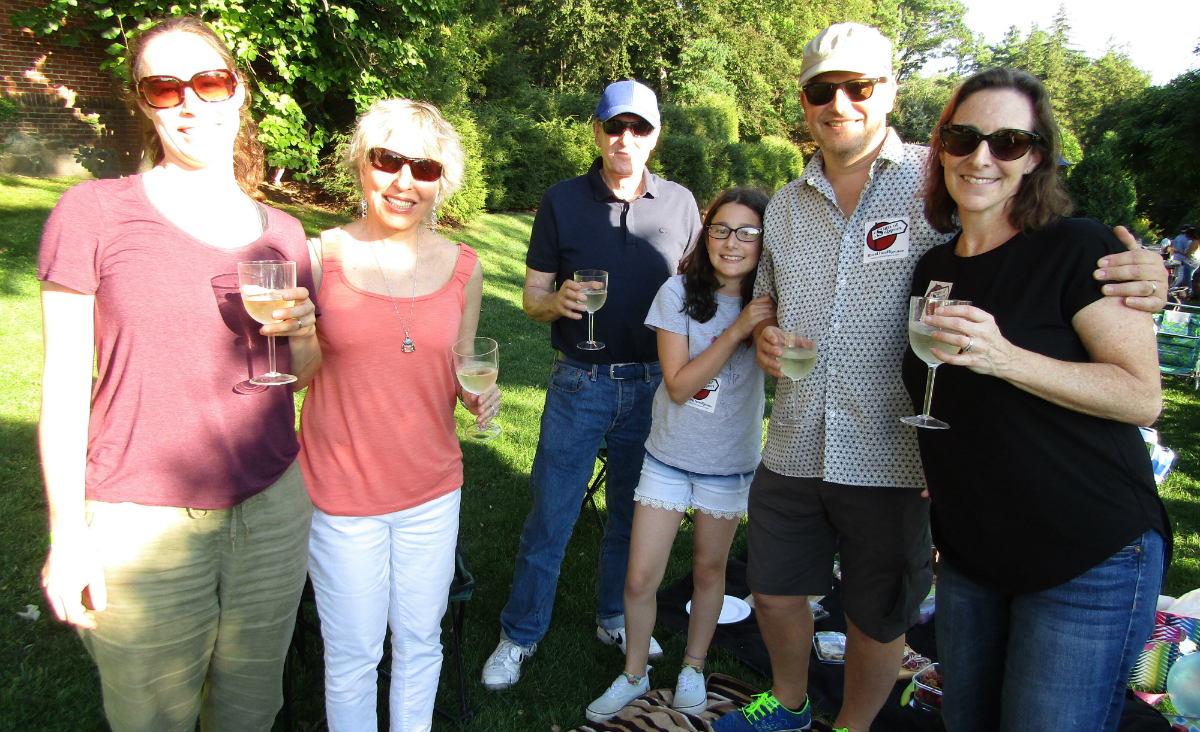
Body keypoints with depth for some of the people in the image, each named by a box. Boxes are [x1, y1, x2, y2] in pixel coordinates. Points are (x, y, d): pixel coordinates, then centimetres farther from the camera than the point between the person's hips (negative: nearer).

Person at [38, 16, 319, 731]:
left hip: (273, 505, 4)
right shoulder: (94, 211, -7)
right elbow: (64, 383, -5)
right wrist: (67, 535, -5)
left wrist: (304, 330, -8)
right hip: (141, 527, -3)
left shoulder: (283, 232, 5)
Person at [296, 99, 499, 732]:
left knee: (420, 643, 20)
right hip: (341, 493, -2)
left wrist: (478, 396, -9)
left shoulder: (463, 267, 0)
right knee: (353, 656, 14)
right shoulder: (318, 258, -9)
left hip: (432, 491, 3)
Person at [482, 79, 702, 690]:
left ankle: (616, 618, 35)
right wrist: (556, 302, -22)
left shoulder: (680, 204, 5)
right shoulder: (562, 201, 0)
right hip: (580, 384, -2)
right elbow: (532, 297, 2)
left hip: (652, 386, 2)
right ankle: (520, 634, 23)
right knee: (550, 514, 4)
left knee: (634, 511, 14)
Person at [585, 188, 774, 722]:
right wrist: (738, 328, -24)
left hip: (729, 461, 1)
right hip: (670, 454, -1)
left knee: (709, 570, 17)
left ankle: (693, 668, 41)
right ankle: (634, 674, 28)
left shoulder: (770, 301, -7)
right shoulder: (680, 292, -12)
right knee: (639, 579, 2)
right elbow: (679, 385, -17)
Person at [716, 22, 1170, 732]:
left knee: (879, 618, 16)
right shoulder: (785, 206, 7)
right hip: (794, 451, 5)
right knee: (774, 589, 19)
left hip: (893, 459, -4)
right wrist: (764, 335, -3)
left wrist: (1140, 278, -24)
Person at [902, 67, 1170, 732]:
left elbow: (1142, 396, -17)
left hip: (1089, 563, -6)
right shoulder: (932, 267, 8)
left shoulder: (1077, 248, -11)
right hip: (970, 554, 6)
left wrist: (1003, 357, -28)